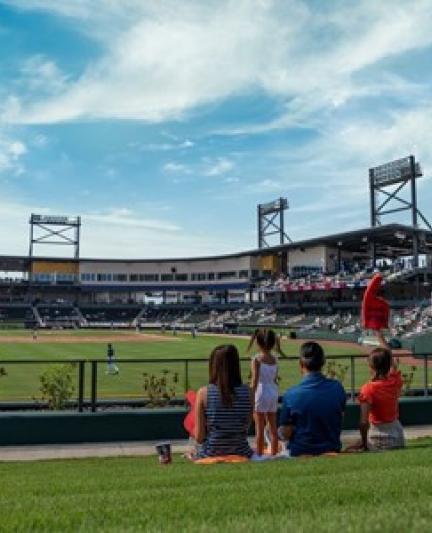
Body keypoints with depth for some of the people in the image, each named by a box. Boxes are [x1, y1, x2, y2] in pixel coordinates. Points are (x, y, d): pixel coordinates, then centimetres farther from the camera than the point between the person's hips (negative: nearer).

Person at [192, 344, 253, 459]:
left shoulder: (203, 393, -13)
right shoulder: (247, 392, -8)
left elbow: (199, 437, -10)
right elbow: (247, 427, 2)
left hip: (209, 457, -1)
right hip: (241, 455, 1)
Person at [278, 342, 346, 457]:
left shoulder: (291, 394, -22)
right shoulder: (337, 388, -11)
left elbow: (285, 434, -14)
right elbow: (341, 416, 6)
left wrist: (279, 431, 8)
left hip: (301, 454, -2)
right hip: (331, 451, 3)